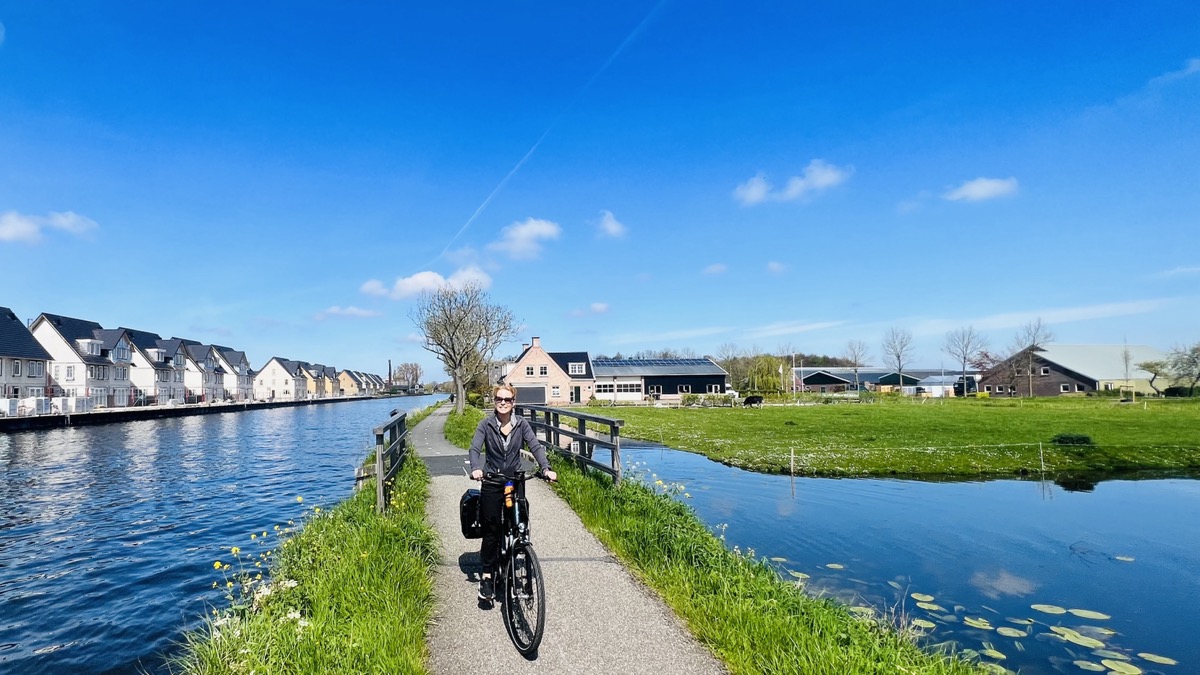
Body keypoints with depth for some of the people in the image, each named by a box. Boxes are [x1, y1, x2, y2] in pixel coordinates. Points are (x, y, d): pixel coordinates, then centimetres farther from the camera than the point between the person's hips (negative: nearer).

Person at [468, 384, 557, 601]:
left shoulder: (521, 424, -1)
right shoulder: (486, 424, -4)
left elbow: (535, 446, -8)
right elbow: (475, 449, -14)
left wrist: (546, 468, -24)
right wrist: (476, 468, -34)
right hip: (491, 484, -1)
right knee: (491, 530, 0)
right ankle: (487, 576, 12)